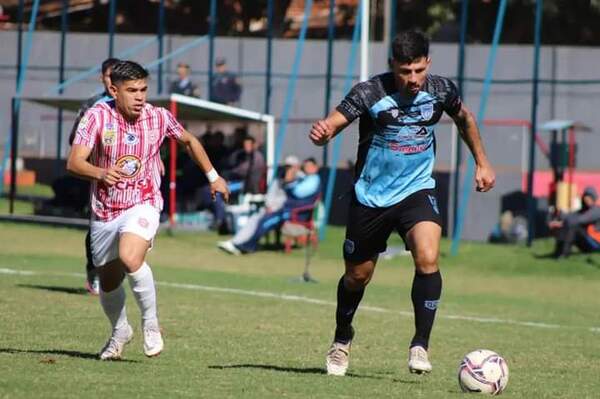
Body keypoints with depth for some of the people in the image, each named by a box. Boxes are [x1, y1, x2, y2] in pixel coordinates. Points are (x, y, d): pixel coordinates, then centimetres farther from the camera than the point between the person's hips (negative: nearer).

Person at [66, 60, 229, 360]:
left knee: (130, 258, -31)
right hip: (104, 212, 2)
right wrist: (101, 173, -43)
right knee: (108, 283, 14)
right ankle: (120, 331, 45)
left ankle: (151, 324, -11)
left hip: (142, 206, -2)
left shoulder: (159, 118, -6)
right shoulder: (98, 116, -13)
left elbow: (189, 141, 16)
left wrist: (213, 177, 22)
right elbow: (74, 162, -22)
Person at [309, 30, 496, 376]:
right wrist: (322, 133, -51)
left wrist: (482, 163, 16)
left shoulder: (441, 90, -8)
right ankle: (342, 339, 42)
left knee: (428, 258, -26)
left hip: (417, 191, 1)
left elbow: (465, 118, 14)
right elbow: (331, 125, -28)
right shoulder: (370, 93, -19)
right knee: (358, 276, 13)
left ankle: (420, 346, -17)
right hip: (370, 196, -1)